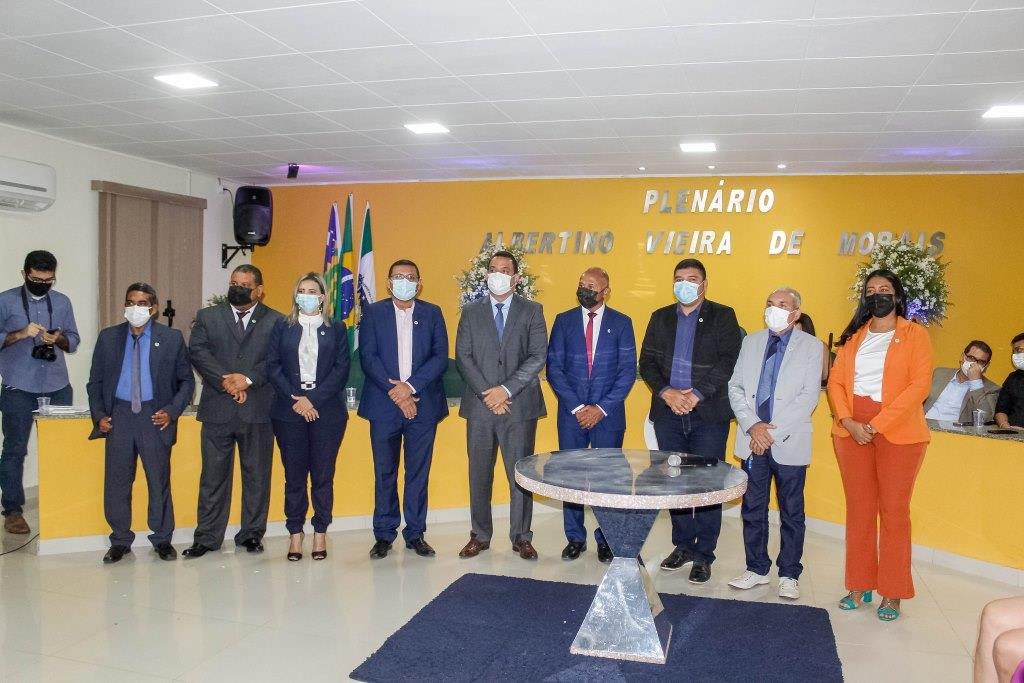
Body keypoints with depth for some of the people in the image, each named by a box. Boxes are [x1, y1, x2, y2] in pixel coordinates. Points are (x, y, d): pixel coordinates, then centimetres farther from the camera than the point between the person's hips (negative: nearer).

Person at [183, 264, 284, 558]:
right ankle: (207, 537, 16)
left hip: (258, 410, -1)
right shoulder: (208, 317, 12)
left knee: (257, 475, 6)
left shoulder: (275, 321, 6)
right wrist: (225, 380, -14)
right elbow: (198, 352, -1)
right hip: (217, 409, 1)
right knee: (213, 475, 6)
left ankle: (252, 534, 18)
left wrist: (248, 379, -17)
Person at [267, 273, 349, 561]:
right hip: (289, 411, 1)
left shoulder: (336, 329, 8)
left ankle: (320, 533, 13)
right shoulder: (283, 327, 10)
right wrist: (296, 398, -9)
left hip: (327, 411, -1)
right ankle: (295, 533, 13)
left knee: (323, 475, 2)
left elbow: (341, 369, -1)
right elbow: (272, 366, 2)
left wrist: (314, 399, -11)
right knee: (294, 475, 3)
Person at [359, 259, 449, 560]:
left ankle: (415, 533, 17)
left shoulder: (432, 313, 8)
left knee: (419, 472, 6)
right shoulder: (373, 312, 5)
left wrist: (410, 386, -12)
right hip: (384, 404, -1)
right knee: (384, 473, 6)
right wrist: (394, 392, -13)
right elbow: (368, 357, -4)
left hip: (423, 405, 1)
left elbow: (441, 357, -1)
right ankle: (384, 535, 16)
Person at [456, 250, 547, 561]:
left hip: (520, 404, -1)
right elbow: (463, 356, 1)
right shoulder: (471, 311, 9)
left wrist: (506, 390, -13)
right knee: (479, 474, 8)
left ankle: (521, 537, 16)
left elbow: (538, 356, -4)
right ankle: (480, 535, 20)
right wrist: (487, 394, -10)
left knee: (521, 474, 3)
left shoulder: (532, 311, 4)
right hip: (480, 405, 2)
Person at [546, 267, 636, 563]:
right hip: (571, 413, 1)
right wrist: (576, 407, -9)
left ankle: (606, 539, 16)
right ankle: (575, 538, 18)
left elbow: (628, 371, -2)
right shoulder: (564, 321, 5)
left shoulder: (621, 323, 2)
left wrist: (602, 408, -10)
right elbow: (554, 368, 1)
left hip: (608, 414, -1)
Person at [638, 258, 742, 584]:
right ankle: (683, 545, 23)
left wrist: (698, 393, -16)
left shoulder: (722, 316, 3)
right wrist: (665, 392, -9)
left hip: (709, 413, -3)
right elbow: (647, 362, 7)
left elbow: (729, 361, -8)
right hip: (668, 413, 3)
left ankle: (703, 554, 10)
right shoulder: (660, 318, 14)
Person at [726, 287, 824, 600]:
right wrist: (752, 425, -9)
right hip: (753, 440, 3)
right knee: (753, 508, 10)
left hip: (789, 442, -3)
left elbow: (809, 396, -8)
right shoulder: (750, 342, 10)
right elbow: (735, 387, 6)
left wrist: (773, 431, -14)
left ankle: (789, 575, 19)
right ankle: (756, 568, 23)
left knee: (791, 512, 7)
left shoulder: (811, 346, -1)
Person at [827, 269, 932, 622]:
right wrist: (849, 422, -11)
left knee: (894, 511, 1)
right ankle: (860, 586, 17)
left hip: (898, 433, -3)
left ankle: (892, 593, 11)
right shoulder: (853, 337, 13)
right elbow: (835, 382, 6)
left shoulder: (915, 334, 1)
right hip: (852, 431, 4)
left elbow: (919, 385, -9)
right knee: (858, 509, 8)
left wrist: (878, 424, -16)